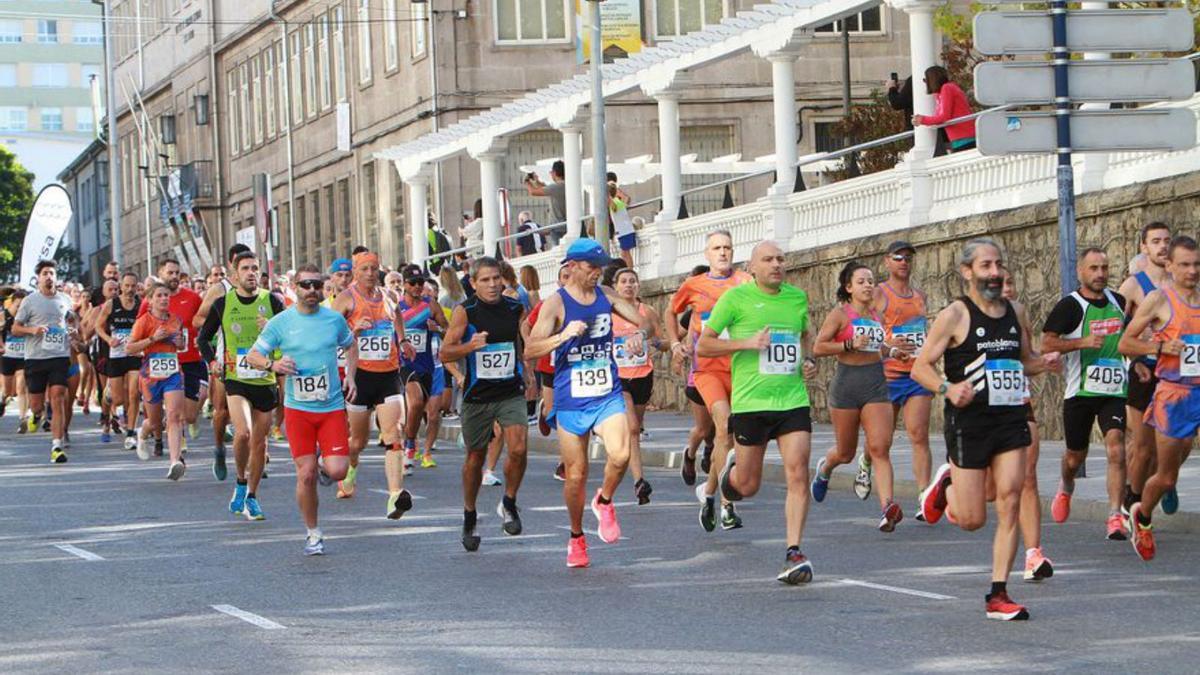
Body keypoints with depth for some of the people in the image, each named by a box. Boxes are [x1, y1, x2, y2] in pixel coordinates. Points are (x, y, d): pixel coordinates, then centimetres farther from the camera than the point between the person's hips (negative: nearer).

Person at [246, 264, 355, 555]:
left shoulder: (334, 319, 4)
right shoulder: (280, 322, -2)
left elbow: (350, 346, 22)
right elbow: (252, 355, 4)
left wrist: (350, 376, 6)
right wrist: (273, 364, -17)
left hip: (332, 406, 1)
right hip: (297, 408, -1)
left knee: (337, 471, -12)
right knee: (305, 474, -4)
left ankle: (324, 465, 26)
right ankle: (313, 533, 13)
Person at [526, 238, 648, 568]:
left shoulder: (606, 296, 6)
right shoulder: (556, 303, -7)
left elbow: (643, 321, 15)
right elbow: (530, 350, -11)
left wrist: (639, 336, -9)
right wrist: (564, 335, -27)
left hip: (607, 396, 2)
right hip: (571, 401, -2)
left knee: (620, 455, -23)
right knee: (576, 475, 3)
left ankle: (604, 502, 7)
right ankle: (576, 537, 25)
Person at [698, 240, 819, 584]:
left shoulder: (798, 297, 10)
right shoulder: (737, 298, -4)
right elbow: (703, 346, -2)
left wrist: (808, 360, 10)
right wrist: (746, 343, -15)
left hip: (793, 401, 3)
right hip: (750, 402, -3)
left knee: (798, 475, -12)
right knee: (748, 485, 6)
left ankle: (794, 552, -9)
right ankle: (731, 469, 43)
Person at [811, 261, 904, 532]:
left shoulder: (876, 316, 12)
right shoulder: (840, 314, -5)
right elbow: (818, 348, -9)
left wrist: (892, 352, 11)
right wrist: (850, 345, -18)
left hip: (876, 384, 3)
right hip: (847, 384, -3)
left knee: (880, 448, -13)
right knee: (845, 453, 10)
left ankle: (888, 507, -23)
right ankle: (824, 468, 46)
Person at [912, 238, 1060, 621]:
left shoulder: (1015, 312, 10)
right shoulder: (955, 315, -6)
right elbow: (920, 366, -5)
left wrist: (1043, 363, 1)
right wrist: (947, 388, -24)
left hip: (1011, 420, 4)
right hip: (969, 421, -4)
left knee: (1009, 505, -7)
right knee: (972, 519, 0)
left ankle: (998, 596, -1)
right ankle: (945, 485, 35)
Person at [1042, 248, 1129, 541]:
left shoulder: (1117, 302, 9)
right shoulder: (1070, 306, -8)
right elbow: (1046, 343, -13)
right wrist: (1082, 342, -22)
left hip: (1114, 392, 2)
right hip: (1080, 393, -2)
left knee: (1116, 449, -18)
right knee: (1076, 454, 12)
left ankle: (1115, 518, -21)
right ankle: (1066, 486, 49)